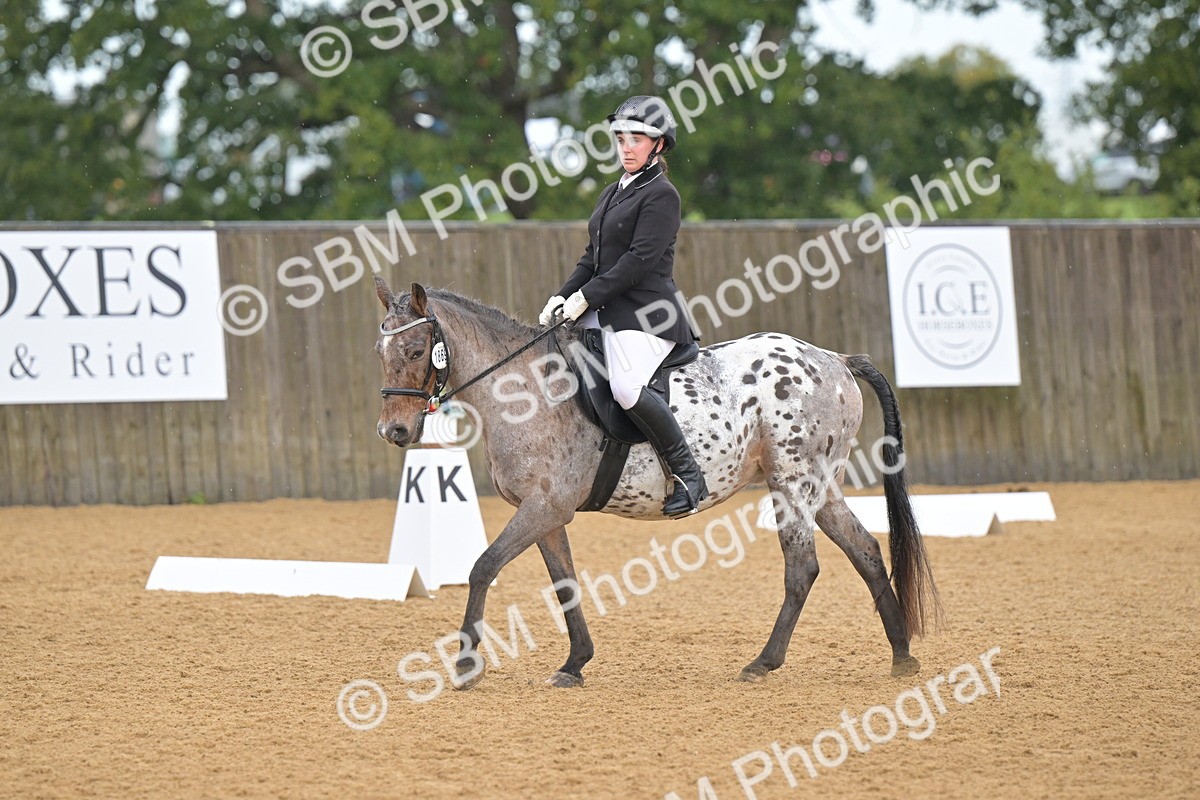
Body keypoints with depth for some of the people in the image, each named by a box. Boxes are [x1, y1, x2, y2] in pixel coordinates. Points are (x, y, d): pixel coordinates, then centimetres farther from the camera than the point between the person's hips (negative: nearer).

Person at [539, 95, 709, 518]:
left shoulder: (661, 195, -7)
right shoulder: (613, 193, 19)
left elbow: (640, 259, -16)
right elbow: (593, 257, 20)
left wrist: (587, 297, -19)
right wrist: (562, 296, 4)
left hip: (646, 311, -10)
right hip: (604, 310, 10)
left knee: (627, 388, -30)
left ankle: (689, 475, -20)